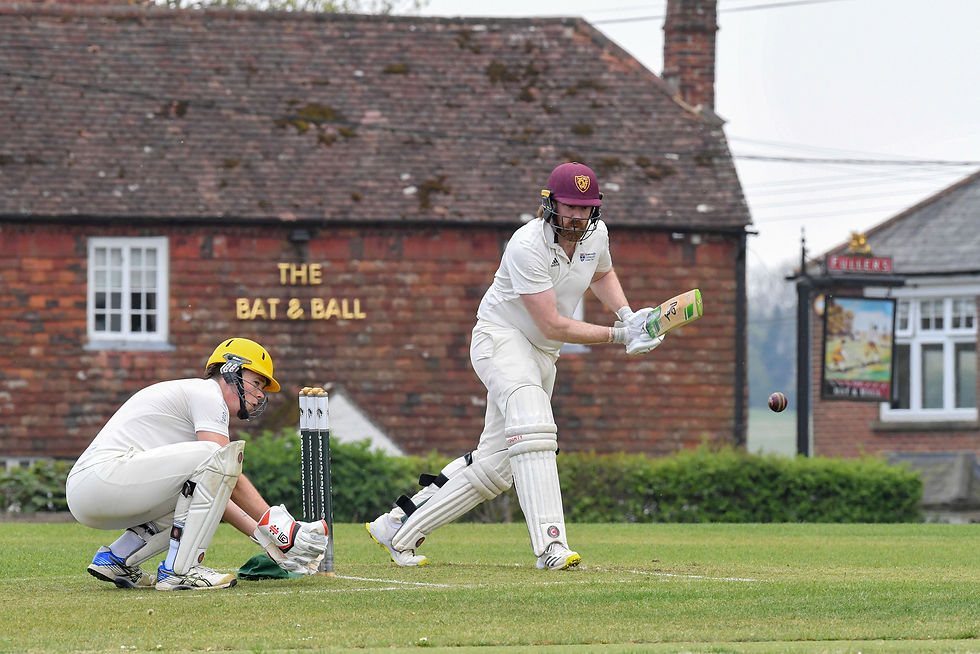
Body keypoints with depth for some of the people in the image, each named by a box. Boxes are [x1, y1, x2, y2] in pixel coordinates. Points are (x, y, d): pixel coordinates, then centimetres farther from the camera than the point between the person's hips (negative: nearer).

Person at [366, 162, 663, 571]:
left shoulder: (596, 234, -1)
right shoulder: (528, 246, -25)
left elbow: (602, 275, 24)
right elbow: (553, 325, -25)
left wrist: (627, 316, 6)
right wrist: (617, 337, -22)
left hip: (542, 355, 8)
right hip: (501, 339, -8)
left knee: (496, 465, 6)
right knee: (533, 426, -32)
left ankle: (399, 528, 16)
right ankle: (551, 545, -42)